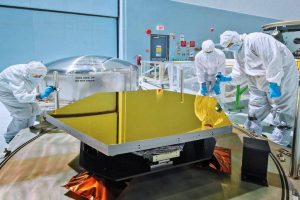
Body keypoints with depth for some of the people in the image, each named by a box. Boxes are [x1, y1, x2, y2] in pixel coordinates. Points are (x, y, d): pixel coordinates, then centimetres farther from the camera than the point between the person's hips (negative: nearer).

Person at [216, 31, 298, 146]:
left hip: (281, 72, -9)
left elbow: (273, 60, -33)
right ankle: (253, 125, 30)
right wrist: (227, 79, -2)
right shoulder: (238, 53, 5)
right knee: (257, 101, 16)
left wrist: (273, 84, -34)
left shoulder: (255, 40, -27)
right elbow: (240, 72, 10)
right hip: (261, 77, 10)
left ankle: (282, 133, 6)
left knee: (281, 103, -4)